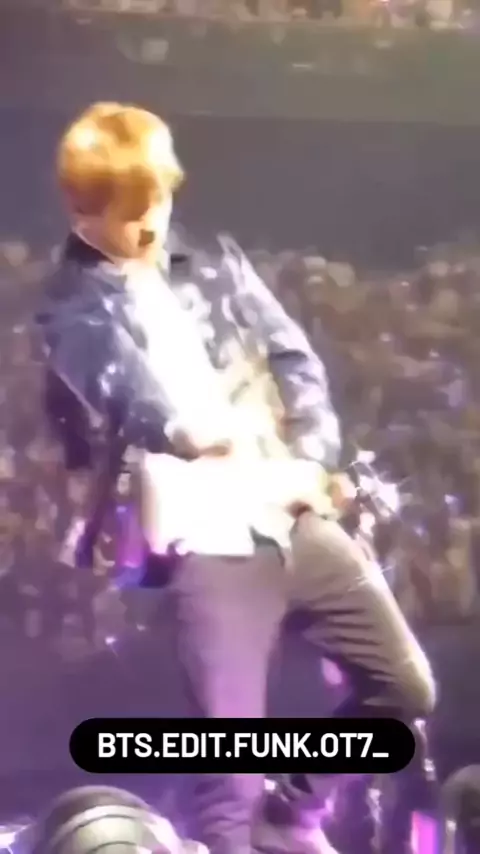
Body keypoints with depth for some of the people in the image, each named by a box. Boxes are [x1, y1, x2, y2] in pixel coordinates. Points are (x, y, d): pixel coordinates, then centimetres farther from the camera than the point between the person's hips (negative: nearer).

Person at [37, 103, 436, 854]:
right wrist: (186, 427, -43)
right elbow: (121, 388, -21)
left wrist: (311, 455, -7)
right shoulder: (76, 308, -1)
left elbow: (297, 362, 11)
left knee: (405, 684, 13)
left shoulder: (216, 268, 15)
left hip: (292, 516, 6)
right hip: (207, 537, -6)